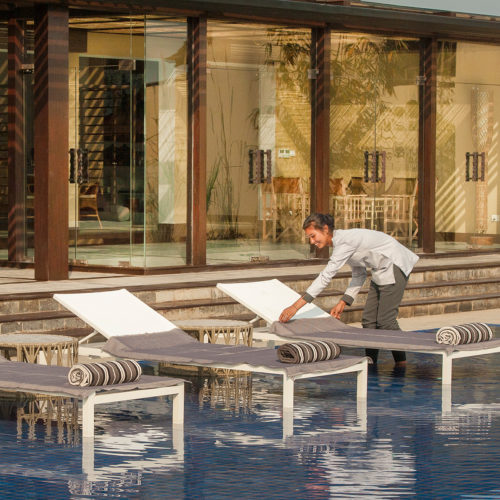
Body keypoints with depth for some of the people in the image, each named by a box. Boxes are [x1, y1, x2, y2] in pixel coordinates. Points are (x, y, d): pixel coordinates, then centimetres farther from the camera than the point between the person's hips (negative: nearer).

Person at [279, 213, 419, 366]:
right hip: (381, 271, 10)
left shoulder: (344, 241, -26)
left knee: (385, 320, -9)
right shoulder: (341, 241, 5)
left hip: (396, 266, -10)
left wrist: (295, 306, -35)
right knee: (369, 320, 8)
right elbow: (359, 274, 14)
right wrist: (343, 303, 5)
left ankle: (402, 364, 2)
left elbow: (325, 277, -32)